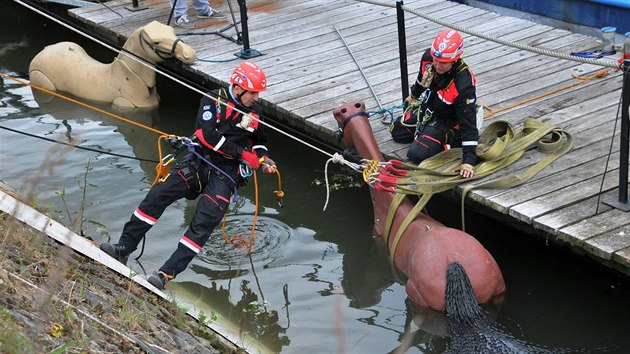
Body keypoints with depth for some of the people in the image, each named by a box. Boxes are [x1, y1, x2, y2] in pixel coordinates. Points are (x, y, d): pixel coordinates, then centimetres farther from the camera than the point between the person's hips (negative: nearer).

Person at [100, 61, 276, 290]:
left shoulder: (256, 112, 7)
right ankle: (124, 248, -10)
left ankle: (168, 273, -19)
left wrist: (263, 159, 7)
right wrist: (243, 154, -17)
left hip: (226, 173, 0)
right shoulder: (213, 100, -3)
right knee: (158, 195, -17)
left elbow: (259, 140, 28)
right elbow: (207, 134, -17)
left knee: (204, 222, -18)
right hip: (198, 162, 0)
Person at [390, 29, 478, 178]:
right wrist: (413, 96, 28)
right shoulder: (428, 57, -20)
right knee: (396, 132, 17)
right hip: (427, 110, 7)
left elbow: (468, 122, -34)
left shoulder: (463, 84, -38)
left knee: (417, 155, -19)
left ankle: (451, 140, 0)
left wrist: (468, 161, -36)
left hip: (447, 121, -7)